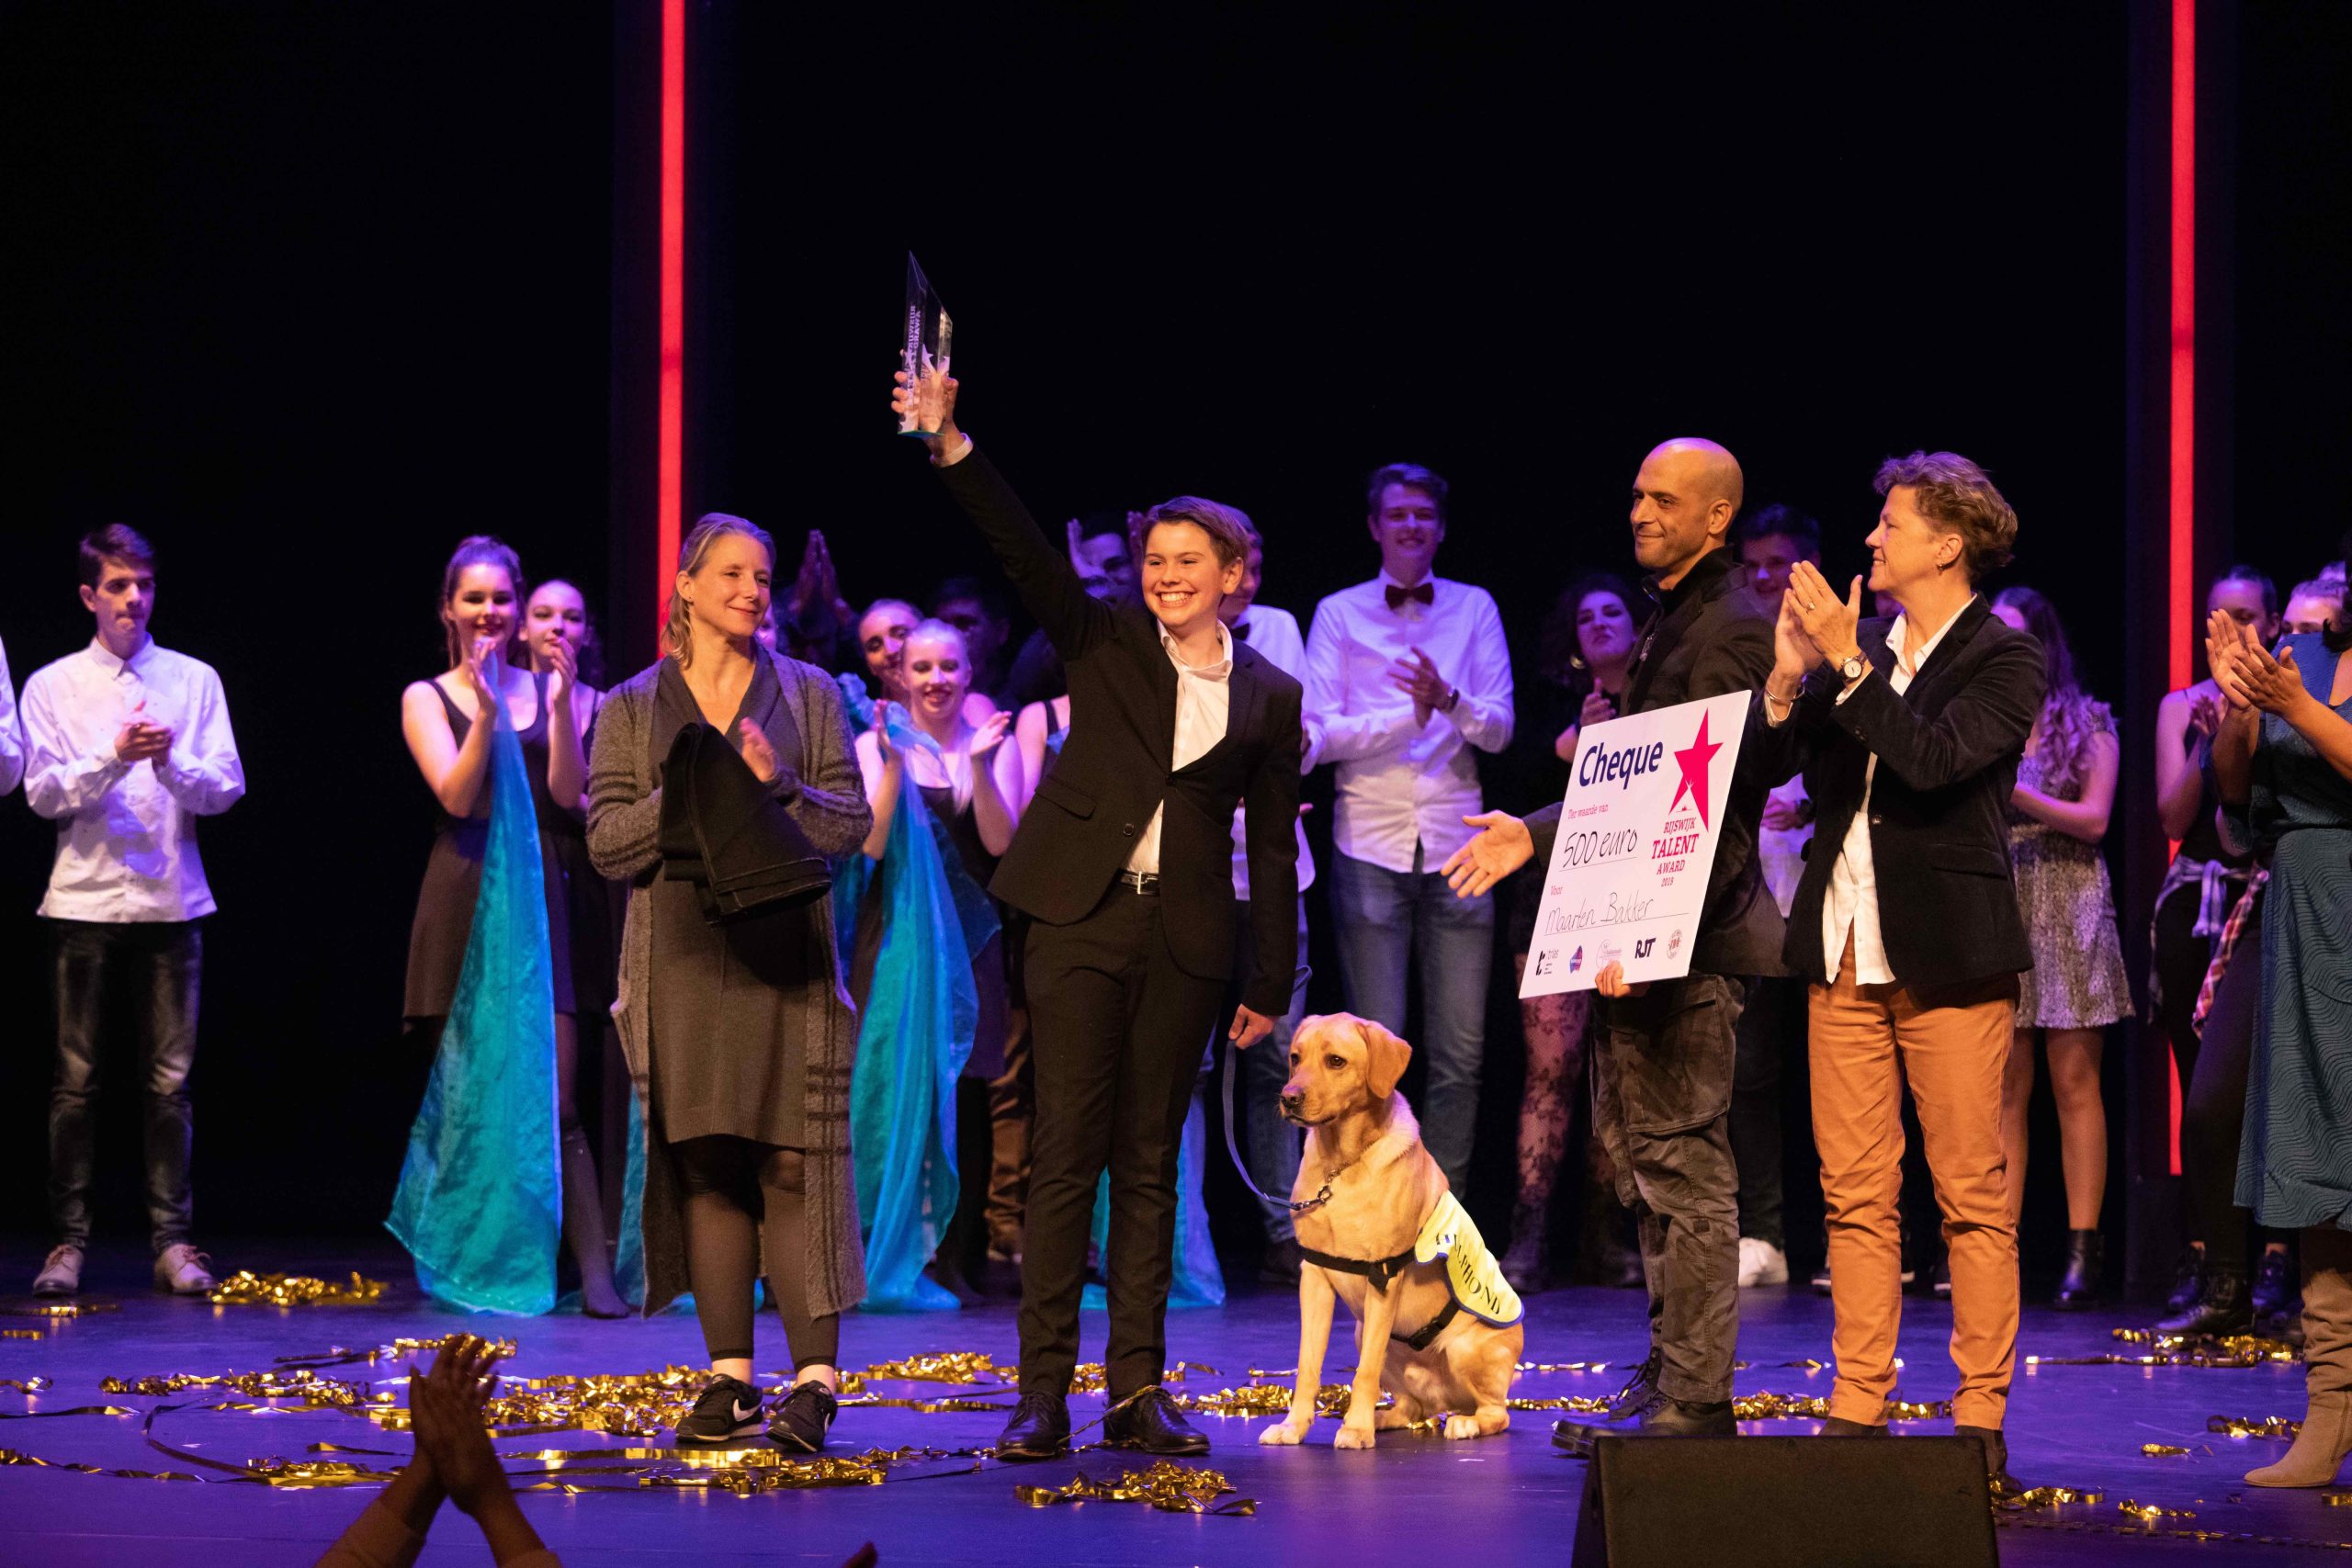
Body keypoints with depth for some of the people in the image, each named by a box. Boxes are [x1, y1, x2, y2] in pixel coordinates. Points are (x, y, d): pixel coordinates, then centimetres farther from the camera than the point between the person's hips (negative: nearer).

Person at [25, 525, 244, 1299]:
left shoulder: (194, 680, 8)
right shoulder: (52, 686, 6)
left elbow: (226, 787, 3)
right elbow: (44, 793, -2)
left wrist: (172, 761, -16)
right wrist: (114, 757, -16)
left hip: (172, 901, 1)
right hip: (85, 899, -1)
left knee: (170, 1080, 1)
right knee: (76, 1079, 0)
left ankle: (172, 1241, 5)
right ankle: (68, 1241, 5)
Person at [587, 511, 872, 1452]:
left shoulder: (809, 695, 10)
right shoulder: (632, 708, 10)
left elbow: (853, 824, 5)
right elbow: (607, 841, 2)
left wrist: (780, 786, -12)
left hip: (785, 958, -1)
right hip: (683, 959, 1)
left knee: (795, 1162, -8)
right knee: (705, 1164, 2)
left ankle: (813, 1376, -9)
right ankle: (729, 1374, 7)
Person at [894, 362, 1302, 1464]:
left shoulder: (1269, 697, 9)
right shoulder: (1109, 644, 6)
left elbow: (1273, 845, 10)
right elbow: (1023, 550, -6)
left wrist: (1271, 981, 8)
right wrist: (949, 445, -20)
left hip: (1184, 939, 1)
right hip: (1082, 919, -1)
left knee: (1148, 1164, 6)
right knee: (1066, 1155, -4)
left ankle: (1138, 1392, 9)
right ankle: (1042, 1394, -3)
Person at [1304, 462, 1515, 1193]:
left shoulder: (1474, 609, 11)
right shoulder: (1340, 613, 7)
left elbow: (1499, 730, 4)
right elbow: (1320, 734, -2)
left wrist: (1449, 700, -16)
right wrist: (1411, 716, -14)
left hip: (1456, 844, 2)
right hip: (1371, 844, -1)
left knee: (1460, 1052, -1)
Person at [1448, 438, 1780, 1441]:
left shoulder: (1732, 629, -13)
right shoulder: (1666, 622, 18)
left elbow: (1721, 813, -21)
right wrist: (1536, 835, 15)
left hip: (1693, 942, -10)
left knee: (1683, 1161, -8)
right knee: (1641, 1152, 14)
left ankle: (1694, 1398, -4)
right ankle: (1668, 1374, 22)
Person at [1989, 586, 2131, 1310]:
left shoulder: (2088, 724, 5)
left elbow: (2094, 818, -4)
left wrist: (2016, 795, -14)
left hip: (2068, 910, -2)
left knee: (2074, 1080, -5)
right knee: (2004, 1085, -2)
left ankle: (2083, 1251, -5)